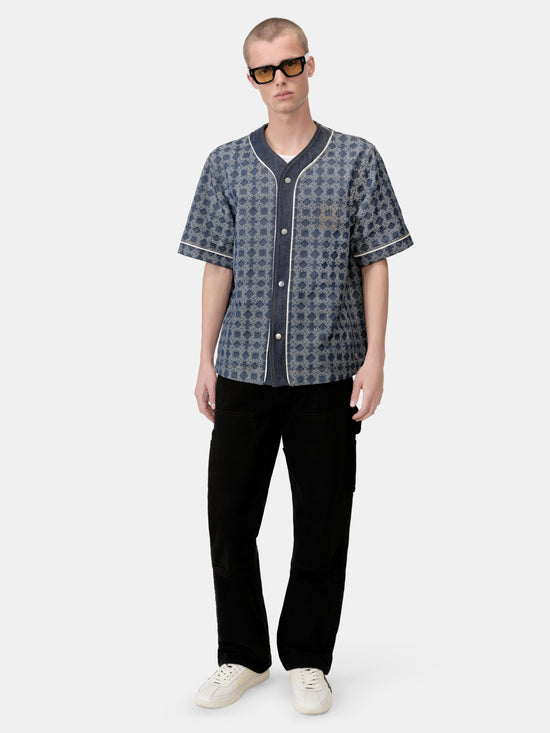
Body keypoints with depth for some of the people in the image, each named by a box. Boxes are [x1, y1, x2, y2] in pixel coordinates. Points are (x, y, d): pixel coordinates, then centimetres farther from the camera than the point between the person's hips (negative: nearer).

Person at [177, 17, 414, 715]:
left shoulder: (356, 159, 2)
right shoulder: (226, 164, 7)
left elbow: (375, 264, 2)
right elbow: (217, 267, 9)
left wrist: (374, 358, -5)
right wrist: (205, 361, 6)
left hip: (326, 373, -1)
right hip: (244, 371, 2)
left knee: (322, 524, 6)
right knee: (230, 519, 6)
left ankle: (306, 661, 23)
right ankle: (242, 656, 24)